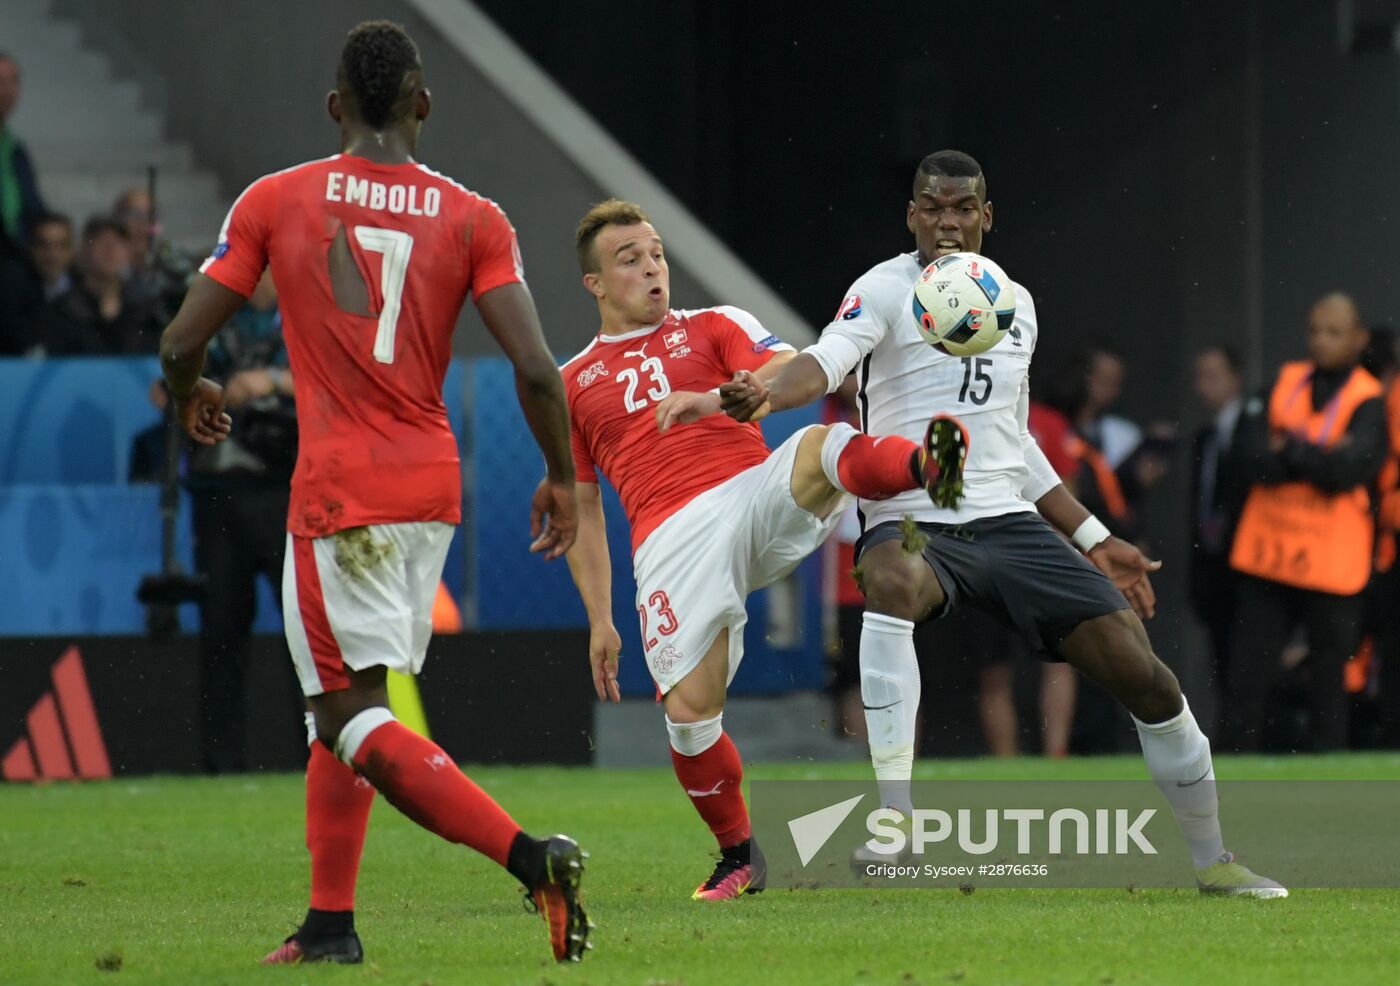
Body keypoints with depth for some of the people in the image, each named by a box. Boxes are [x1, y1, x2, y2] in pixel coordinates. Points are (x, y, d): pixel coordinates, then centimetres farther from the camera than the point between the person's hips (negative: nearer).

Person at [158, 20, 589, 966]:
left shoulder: (274, 201, -3)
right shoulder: (474, 218, 0)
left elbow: (181, 342, -2)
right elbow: (536, 370, -8)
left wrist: (192, 395, 22)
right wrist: (562, 479, 8)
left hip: (339, 490, -4)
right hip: (433, 486, 5)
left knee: (354, 717, -6)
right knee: (345, 705, 19)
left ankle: (528, 854, -25)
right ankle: (330, 924, 20)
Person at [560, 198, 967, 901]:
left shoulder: (715, 327, 18)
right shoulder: (572, 385, 22)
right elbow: (581, 512, 23)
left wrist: (716, 400, -20)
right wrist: (599, 620, 15)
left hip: (757, 494, -1)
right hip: (672, 539, 1)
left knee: (822, 446, -34)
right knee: (688, 711, -12)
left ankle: (923, 468, -64)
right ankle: (738, 856, 9)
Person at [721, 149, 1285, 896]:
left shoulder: (1016, 304, 16)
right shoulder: (888, 289, -2)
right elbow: (830, 359, -22)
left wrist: (1092, 540, 26)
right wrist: (768, 392, -44)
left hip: (1010, 524, 5)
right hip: (912, 525, -5)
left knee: (1144, 676, -4)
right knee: (893, 579, -42)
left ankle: (1213, 861, 15)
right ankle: (894, 822, -43)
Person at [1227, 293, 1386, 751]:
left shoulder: (1369, 403, -4)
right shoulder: (1283, 384, 8)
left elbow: (1347, 469, -19)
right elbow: (1248, 456, -4)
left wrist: (1286, 451, -8)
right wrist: (1316, 459, -12)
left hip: (1331, 566, -4)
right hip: (1266, 557, 4)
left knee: (1328, 685, 2)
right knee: (1248, 678, 5)